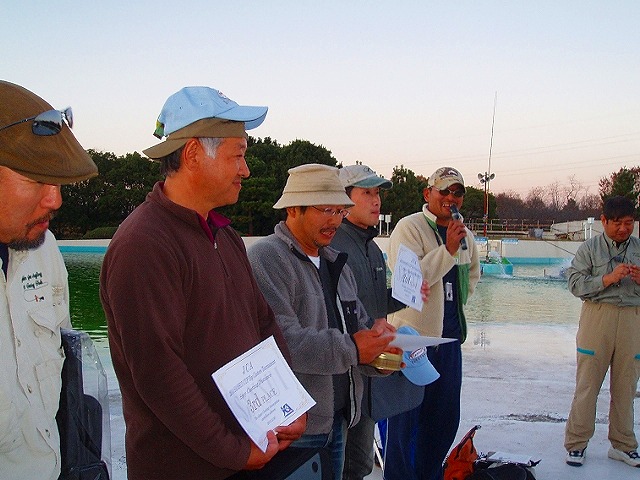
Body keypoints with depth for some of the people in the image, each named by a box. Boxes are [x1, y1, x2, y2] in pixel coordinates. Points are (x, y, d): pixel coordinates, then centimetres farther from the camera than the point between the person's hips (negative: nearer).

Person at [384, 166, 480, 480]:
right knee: (405, 420, 1)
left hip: (449, 336, 7)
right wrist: (448, 249, -25)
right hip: (412, 335, -7)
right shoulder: (409, 227, -11)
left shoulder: (464, 234, 12)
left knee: (445, 417, 16)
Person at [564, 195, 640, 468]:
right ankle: (576, 443, 11)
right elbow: (575, 283, -8)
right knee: (587, 384, 1)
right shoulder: (589, 248, 2)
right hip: (597, 317, -3)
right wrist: (608, 278, -19)